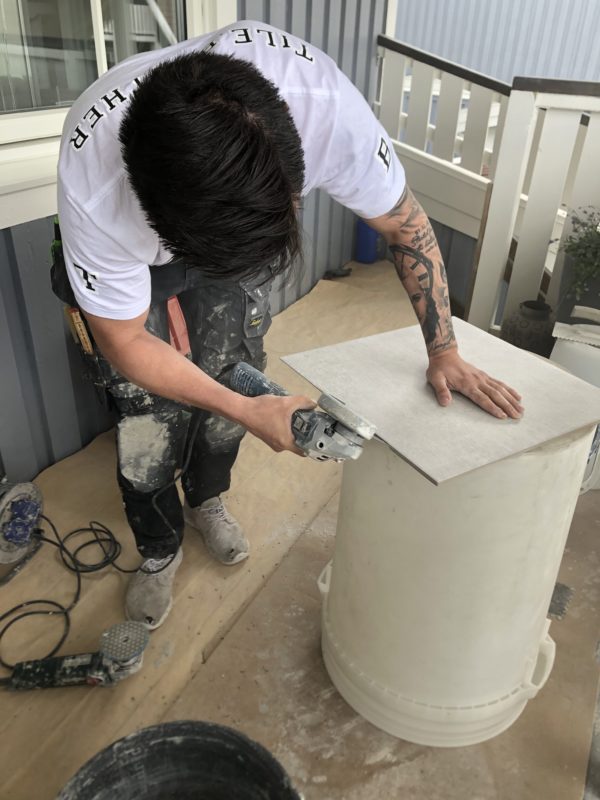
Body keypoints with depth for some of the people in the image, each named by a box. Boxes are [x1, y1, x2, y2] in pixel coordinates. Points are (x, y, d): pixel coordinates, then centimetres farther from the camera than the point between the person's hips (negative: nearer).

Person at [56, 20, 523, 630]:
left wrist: (444, 354, -15)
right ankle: (158, 550, 24)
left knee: (232, 378, 4)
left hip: (237, 231, 2)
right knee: (148, 415, -6)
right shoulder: (91, 189, -43)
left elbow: (405, 225, -20)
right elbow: (126, 344, -26)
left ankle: (206, 499, 37)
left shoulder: (325, 104, -39)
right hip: (125, 252, -2)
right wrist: (247, 412, -28)